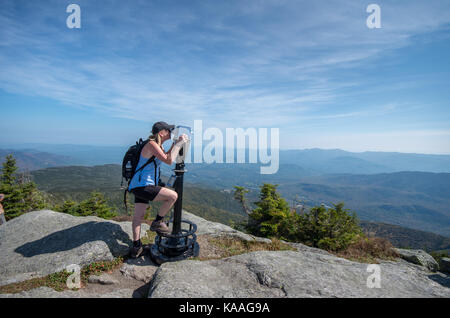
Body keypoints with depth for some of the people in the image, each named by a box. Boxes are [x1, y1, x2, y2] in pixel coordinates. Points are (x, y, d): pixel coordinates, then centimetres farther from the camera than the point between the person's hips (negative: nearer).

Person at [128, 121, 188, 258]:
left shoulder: (158, 145, 13)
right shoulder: (152, 145, -17)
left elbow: (166, 156, 27)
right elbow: (169, 161, -25)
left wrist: (176, 143, 15)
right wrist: (178, 144, -15)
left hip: (140, 186, 11)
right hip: (142, 186, -11)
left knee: (138, 216, 13)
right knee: (173, 196, -13)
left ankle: (136, 246, 23)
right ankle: (157, 222, 2)